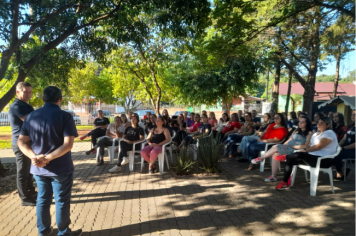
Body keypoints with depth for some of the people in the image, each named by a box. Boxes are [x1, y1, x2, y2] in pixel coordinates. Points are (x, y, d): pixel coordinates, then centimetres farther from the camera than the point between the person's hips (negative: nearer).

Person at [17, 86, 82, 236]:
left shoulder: (31, 116, 4)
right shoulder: (65, 116, -12)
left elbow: (21, 141, 2)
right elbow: (68, 144, -21)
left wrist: (34, 156, -10)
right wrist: (47, 158, -19)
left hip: (38, 167, 5)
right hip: (60, 168, -5)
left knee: (42, 199, 19)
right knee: (62, 201, 9)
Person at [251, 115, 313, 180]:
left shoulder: (309, 133, 1)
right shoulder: (297, 131, 24)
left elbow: (306, 146, -10)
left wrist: (293, 146, -14)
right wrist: (282, 146, 5)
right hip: (287, 148, 7)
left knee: (276, 147, -26)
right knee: (275, 154, -25)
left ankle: (260, 158, -6)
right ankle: (273, 176, -19)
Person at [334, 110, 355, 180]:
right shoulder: (350, 127, 15)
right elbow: (344, 139, 13)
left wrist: (343, 148, -21)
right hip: (346, 149, 8)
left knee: (336, 155, -27)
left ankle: (341, 173, -3)